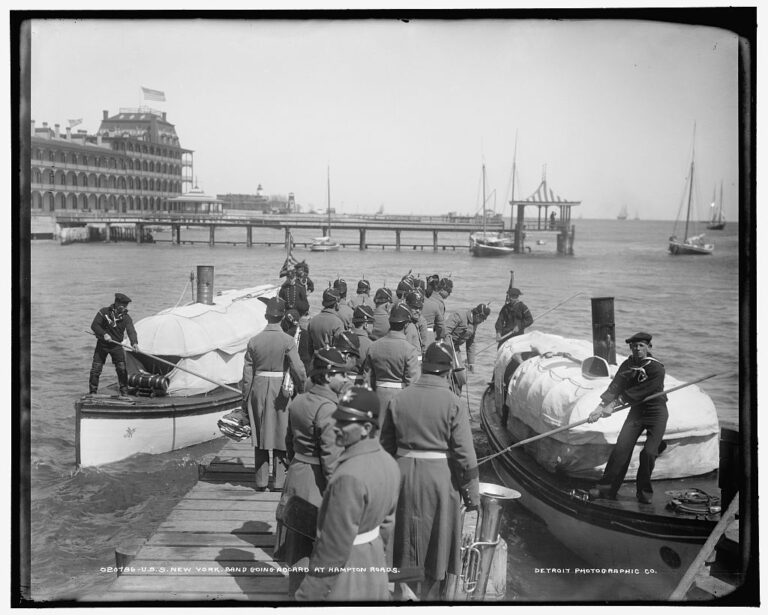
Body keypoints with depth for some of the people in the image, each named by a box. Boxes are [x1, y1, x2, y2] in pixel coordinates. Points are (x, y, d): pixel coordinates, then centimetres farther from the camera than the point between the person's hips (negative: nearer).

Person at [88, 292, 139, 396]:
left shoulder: (126, 317, -7)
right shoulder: (104, 312, -10)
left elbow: (131, 331, -19)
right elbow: (94, 325, -12)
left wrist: (134, 342, -37)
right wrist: (104, 334, -27)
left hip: (116, 345, 1)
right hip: (102, 344, -1)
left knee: (122, 369, -5)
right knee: (96, 369, 0)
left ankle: (124, 392, 7)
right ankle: (92, 392, 13)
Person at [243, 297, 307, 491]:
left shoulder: (254, 341, -2)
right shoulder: (287, 340, -9)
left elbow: (247, 373, 1)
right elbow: (298, 370, -13)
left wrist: (246, 398, 9)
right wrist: (303, 391, 2)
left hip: (259, 387, 2)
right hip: (280, 389, -2)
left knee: (260, 435, 11)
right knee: (280, 435, 7)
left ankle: (261, 482, 15)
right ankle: (278, 481, 9)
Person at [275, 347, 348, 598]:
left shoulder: (297, 402, 5)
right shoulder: (328, 410, -21)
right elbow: (331, 460, -21)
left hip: (296, 479, 8)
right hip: (318, 486, -8)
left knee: (298, 546, 19)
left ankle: (295, 592, 32)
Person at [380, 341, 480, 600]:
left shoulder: (398, 400, 0)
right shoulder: (453, 404, -11)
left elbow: (386, 445, 6)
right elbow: (464, 452, -12)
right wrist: (472, 492, -4)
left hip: (404, 475, 3)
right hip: (440, 476, -3)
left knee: (406, 544, 18)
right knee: (438, 547, 11)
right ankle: (431, 594, 19)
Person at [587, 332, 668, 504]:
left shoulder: (656, 368, -18)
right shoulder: (627, 365, 0)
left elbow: (638, 392, -22)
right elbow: (615, 387, -9)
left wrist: (615, 403, -23)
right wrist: (601, 406, -22)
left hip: (657, 413, -4)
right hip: (636, 411, 4)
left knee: (649, 453, -10)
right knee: (621, 447, -7)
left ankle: (644, 491, 9)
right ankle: (607, 488, -4)